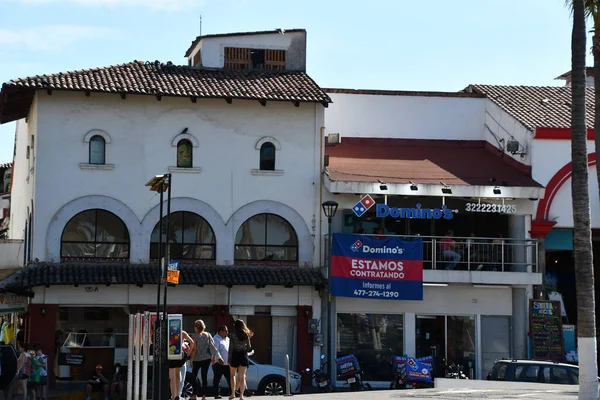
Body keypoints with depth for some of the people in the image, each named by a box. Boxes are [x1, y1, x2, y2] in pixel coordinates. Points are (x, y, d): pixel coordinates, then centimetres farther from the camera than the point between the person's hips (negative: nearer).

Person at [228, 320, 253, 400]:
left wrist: (229, 360, -3)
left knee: (232, 375, 18)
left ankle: (233, 393, 15)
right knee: (242, 377, 4)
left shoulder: (233, 336, -8)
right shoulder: (246, 336, 2)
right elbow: (249, 349, 4)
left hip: (235, 357, -2)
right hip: (244, 357, 2)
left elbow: (231, 349, -8)